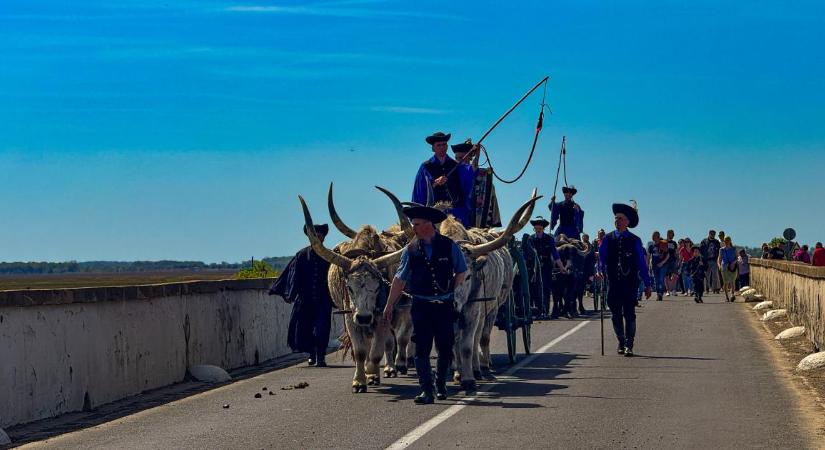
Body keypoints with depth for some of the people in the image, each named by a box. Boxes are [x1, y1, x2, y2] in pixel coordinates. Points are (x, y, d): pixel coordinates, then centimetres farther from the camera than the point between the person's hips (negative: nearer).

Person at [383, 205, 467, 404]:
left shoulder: (450, 246, -2)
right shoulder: (411, 249, 1)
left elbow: (462, 272, 10)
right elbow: (400, 279, 6)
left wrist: (452, 292, 1)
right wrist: (389, 305, 5)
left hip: (445, 306, 0)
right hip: (421, 305, 0)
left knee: (445, 348, 7)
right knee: (422, 348, -8)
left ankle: (441, 386, 28)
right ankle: (426, 390, -8)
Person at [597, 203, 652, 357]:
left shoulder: (635, 241, 2)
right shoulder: (608, 239, 6)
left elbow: (641, 263, 3)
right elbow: (601, 257, 1)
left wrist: (647, 284, 1)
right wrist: (600, 270, -20)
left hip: (630, 284, -2)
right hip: (613, 283, 2)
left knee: (629, 314, -5)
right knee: (616, 315, 8)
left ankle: (629, 345, -1)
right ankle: (621, 343, 22)